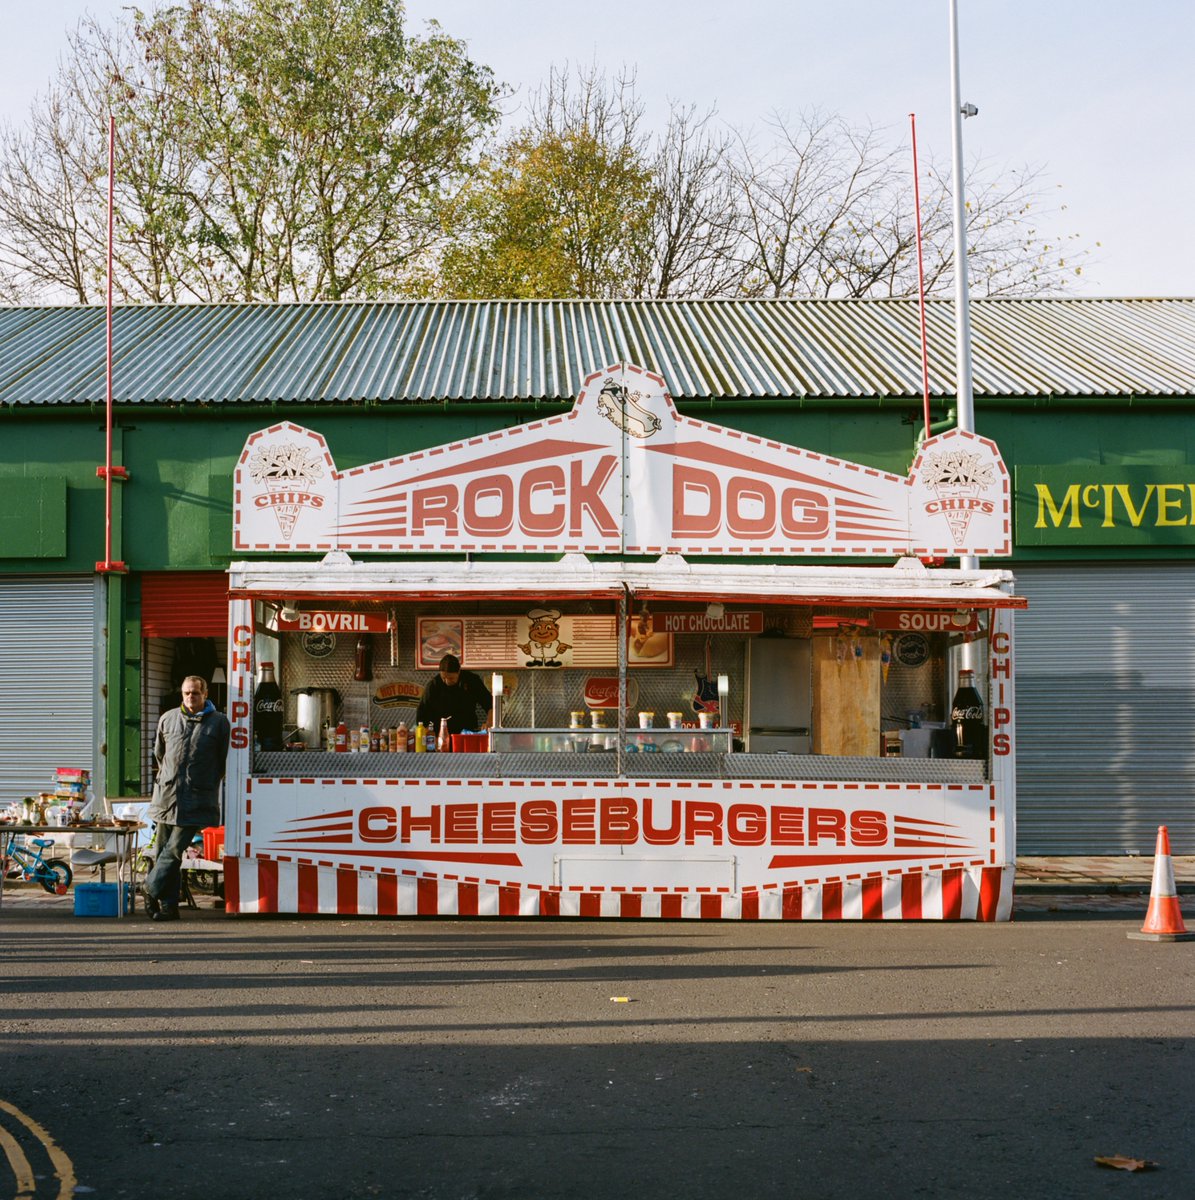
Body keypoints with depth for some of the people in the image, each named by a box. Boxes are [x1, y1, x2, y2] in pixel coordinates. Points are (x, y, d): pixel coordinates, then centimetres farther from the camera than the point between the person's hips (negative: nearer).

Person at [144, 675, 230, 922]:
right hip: (167, 795, 4)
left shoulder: (219, 722, 1)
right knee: (163, 850, 4)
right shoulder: (168, 719, 9)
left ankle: (151, 890, 5)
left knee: (174, 850, -10)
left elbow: (223, 761, 10)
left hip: (197, 799, -3)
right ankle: (168, 904, 10)